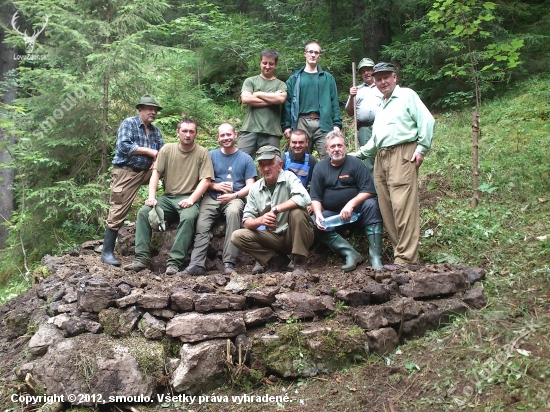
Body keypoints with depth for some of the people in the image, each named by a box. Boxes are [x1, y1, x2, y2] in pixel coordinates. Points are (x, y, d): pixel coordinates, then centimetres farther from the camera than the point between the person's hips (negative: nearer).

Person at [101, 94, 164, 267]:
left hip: (146, 171, 6)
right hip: (126, 173, -6)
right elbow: (123, 146, -20)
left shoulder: (155, 130, 13)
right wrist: (149, 151, -13)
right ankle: (107, 252, 2)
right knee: (118, 212, -6)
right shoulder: (128, 123, -6)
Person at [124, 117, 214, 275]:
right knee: (143, 212, -19)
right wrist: (152, 197, -9)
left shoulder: (202, 153, -1)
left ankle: (175, 262, -31)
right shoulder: (167, 149, 7)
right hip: (168, 197, 4)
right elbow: (156, 173, 4)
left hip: (189, 199, -3)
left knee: (188, 217, -35)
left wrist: (191, 199, -20)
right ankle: (142, 258, -17)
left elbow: (205, 180, -7)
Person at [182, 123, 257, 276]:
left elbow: (250, 186, 5)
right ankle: (197, 264, -36)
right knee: (201, 224, -27)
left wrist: (234, 195, -12)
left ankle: (229, 263, -39)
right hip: (212, 197, 2)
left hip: (235, 198, -2)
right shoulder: (211, 155, 16)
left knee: (233, 211, -37)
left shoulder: (246, 158, 12)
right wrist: (217, 186, -8)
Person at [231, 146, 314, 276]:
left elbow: (304, 199, -30)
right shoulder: (255, 188, 3)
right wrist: (261, 220, -25)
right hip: (273, 238, 3)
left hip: (295, 235, -3)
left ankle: (300, 263, -18)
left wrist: (275, 209, -26)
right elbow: (246, 222, -2)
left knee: (297, 212, -32)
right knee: (237, 236, -13)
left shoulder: (288, 177, -8)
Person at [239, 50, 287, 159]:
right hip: (249, 129, 0)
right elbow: (245, 98, -5)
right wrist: (272, 98, -3)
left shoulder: (280, 84, 14)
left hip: (271, 132, 0)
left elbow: (281, 98, -7)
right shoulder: (250, 81, 13)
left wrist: (258, 94, 1)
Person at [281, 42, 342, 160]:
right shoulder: (295, 78, 13)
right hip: (301, 123, 0)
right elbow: (287, 103, 9)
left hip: (323, 123, 0)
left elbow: (334, 102, 10)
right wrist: (286, 125, 0)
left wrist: (337, 124, 0)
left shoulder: (328, 78, 15)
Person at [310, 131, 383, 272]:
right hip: (331, 214, 2)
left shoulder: (355, 163, -4)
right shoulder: (320, 168, 3)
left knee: (371, 205, -30)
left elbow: (368, 191, -13)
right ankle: (350, 253, -31)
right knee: (315, 223, -26)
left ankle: (375, 256, -32)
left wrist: (351, 204, -29)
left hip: (356, 211, -1)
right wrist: (318, 214, -20)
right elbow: (315, 198, 1)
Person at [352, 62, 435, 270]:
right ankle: (399, 249, 7)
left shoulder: (407, 96, 4)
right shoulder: (381, 105, 27)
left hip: (402, 156, -8)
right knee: (386, 208, 2)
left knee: (402, 206, -14)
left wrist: (422, 148, -11)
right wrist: (359, 154, 28)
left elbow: (427, 121, -5)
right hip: (381, 158, 8)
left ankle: (405, 257, -14)